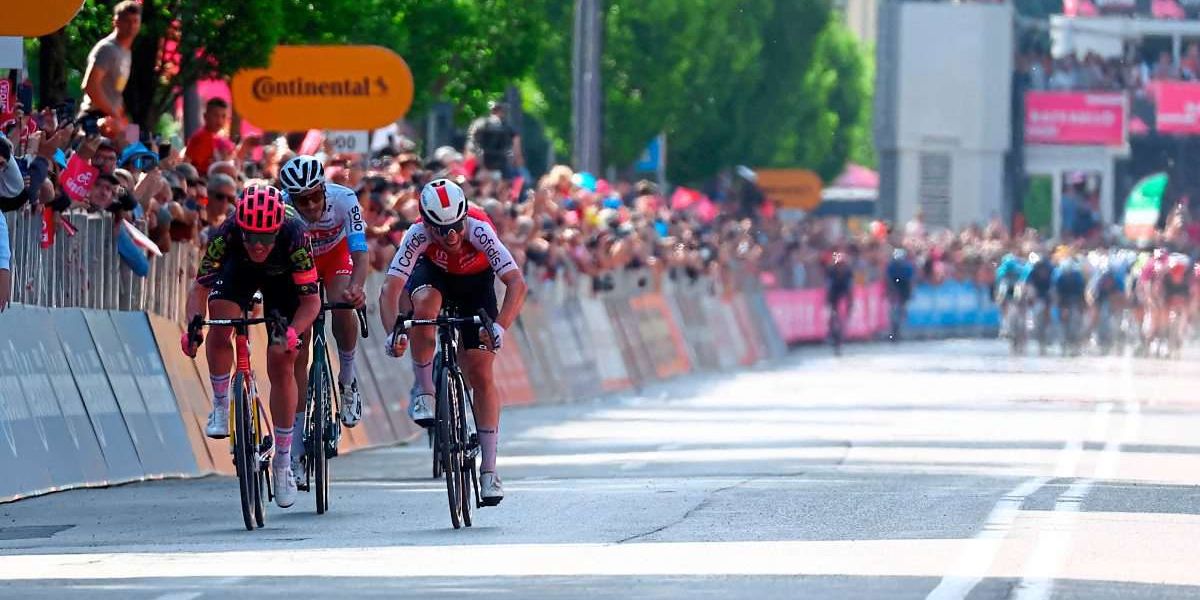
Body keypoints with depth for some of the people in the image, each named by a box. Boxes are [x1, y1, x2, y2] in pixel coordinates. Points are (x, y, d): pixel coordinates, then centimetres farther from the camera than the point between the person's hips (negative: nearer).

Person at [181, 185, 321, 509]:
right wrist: (193, 324, -47)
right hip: (239, 272, 1)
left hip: (283, 279, -1)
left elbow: (311, 299, -33)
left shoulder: (294, 235, -39)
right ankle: (221, 406, -6)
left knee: (282, 363, -8)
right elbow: (200, 287, -29)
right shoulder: (225, 236, -36)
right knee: (219, 325, -30)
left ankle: (283, 462, 3)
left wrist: (292, 332, -51)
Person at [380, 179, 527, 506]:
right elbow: (390, 289, -39)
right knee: (425, 305, -37)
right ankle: (423, 391, -17)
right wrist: (393, 333, -56)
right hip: (433, 272, 1)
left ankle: (489, 469, -3)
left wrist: (500, 327, -58)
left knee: (481, 375, -8)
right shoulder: (418, 234, -34)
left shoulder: (479, 230, -38)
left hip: (476, 280, -1)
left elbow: (516, 283, -43)